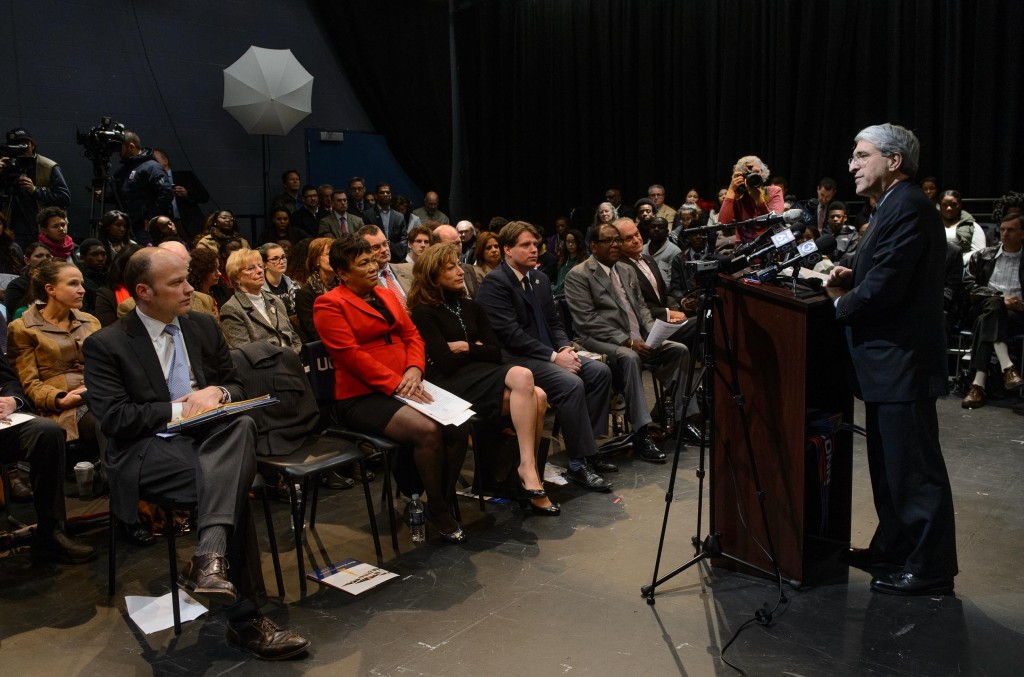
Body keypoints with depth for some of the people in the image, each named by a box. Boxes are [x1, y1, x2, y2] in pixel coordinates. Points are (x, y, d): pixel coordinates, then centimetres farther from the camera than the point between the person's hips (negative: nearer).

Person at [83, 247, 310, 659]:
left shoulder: (203, 327, 14)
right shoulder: (106, 345, -1)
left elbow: (236, 385, 19)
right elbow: (113, 418, -9)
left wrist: (217, 392, -5)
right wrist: (178, 410, -13)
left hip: (210, 437, 5)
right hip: (147, 451, -4)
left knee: (242, 423, -33)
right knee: (230, 482, -32)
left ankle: (209, 558, -43)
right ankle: (245, 618, -26)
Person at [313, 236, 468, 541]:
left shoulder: (387, 296, 19)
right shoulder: (329, 305, -4)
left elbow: (412, 334, 14)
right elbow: (350, 355, -14)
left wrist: (414, 369, -8)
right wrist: (397, 384, -20)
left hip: (404, 386, 7)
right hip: (363, 397, -7)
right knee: (428, 431, -29)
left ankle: (445, 500, -1)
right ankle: (438, 511, -8)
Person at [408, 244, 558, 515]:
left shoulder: (470, 307, 20)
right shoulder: (424, 312, 0)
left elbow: (495, 353, 13)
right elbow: (445, 362, -9)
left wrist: (466, 348, -1)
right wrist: (476, 349, 5)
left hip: (483, 376, 6)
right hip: (453, 385, -6)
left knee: (537, 397, -25)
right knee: (522, 376, -31)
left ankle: (530, 472, -17)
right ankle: (528, 469, -28)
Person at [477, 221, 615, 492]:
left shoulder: (540, 279, 15)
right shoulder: (494, 283, -12)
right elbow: (511, 334, -19)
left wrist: (565, 348, -4)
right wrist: (554, 357, -21)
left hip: (548, 354, 9)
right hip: (516, 359, -9)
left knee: (600, 371, -7)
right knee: (571, 383, -28)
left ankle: (588, 447, -1)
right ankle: (578, 465, -18)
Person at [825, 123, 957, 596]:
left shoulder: (908, 207, -17)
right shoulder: (894, 206, 16)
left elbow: (885, 286, -24)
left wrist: (841, 304, -7)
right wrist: (852, 278, 2)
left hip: (902, 361, -11)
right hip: (890, 362, 11)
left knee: (914, 469, -1)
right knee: (889, 464, 19)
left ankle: (930, 570, 11)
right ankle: (893, 548, 32)